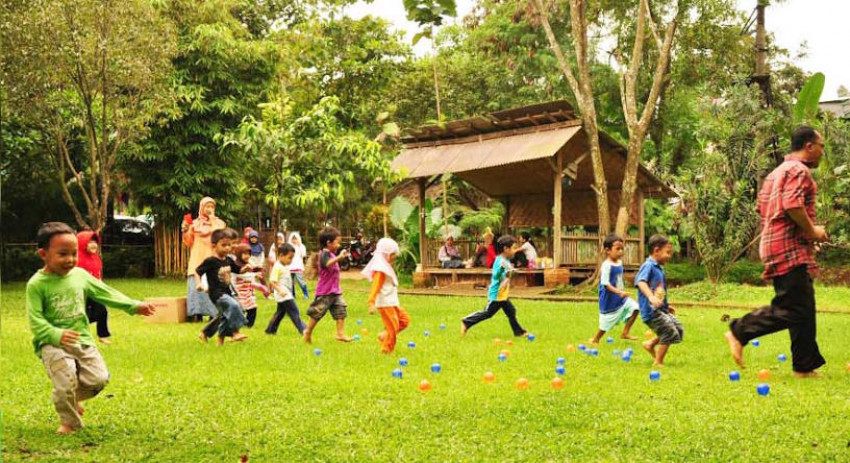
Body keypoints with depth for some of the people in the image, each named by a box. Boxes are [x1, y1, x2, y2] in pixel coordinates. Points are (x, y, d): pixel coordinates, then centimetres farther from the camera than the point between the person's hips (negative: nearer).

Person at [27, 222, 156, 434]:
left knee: (99, 378, -6)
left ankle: (74, 396, 26)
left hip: (82, 340, 5)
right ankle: (69, 422, 8)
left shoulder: (80, 275, 6)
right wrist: (57, 335, -31)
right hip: (52, 344, -5)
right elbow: (36, 321, -15)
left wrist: (134, 306, 8)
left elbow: (105, 293, 13)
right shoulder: (37, 284, -10)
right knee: (66, 381, -18)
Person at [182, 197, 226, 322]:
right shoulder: (194, 223, 13)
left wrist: (212, 219, -10)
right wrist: (185, 231, -8)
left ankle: (214, 314, -8)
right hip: (197, 260, 1)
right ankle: (197, 314, -7)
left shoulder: (218, 222, 10)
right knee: (196, 285, -8)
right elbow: (189, 242, 9)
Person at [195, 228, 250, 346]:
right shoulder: (210, 261, -12)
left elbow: (238, 270, 20)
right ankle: (235, 332, -25)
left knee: (225, 316, 19)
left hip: (228, 292, 8)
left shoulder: (229, 260, 7)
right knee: (233, 305, -30)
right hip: (217, 293, -8)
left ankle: (205, 333, 38)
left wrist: (245, 268, -1)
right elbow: (197, 271, -6)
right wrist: (199, 284, -20)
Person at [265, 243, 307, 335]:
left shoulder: (284, 267, 15)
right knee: (294, 312, -11)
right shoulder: (277, 267, -16)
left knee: (280, 312, 17)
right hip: (283, 295, -11)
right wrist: (280, 290, -32)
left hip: (287, 294, 11)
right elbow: (272, 281, -22)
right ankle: (302, 329, -12)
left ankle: (270, 330, 24)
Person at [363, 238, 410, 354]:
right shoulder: (380, 270, -16)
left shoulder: (387, 267, 16)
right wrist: (371, 302, -34)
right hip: (385, 304, -10)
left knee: (405, 320, 12)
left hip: (392, 302, 10)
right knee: (392, 326, -5)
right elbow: (375, 286, -26)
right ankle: (386, 351, 6)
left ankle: (384, 335, 14)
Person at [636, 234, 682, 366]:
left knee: (679, 330, 12)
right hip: (651, 311, -10)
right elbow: (640, 282, -32)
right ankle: (658, 363, 3)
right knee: (670, 333, -9)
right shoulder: (648, 266, -14)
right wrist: (651, 297, -46)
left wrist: (667, 306, 29)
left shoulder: (659, 268, 16)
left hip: (660, 310, 10)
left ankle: (650, 344, 21)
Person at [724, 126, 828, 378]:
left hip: (775, 244, 11)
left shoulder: (778, 172, 22)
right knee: (792, 309, -11)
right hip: (791, 249, -11)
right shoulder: (799, 170, -9)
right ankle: (740, 331, -7)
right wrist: (812, 230, -12)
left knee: (803, 310, 10)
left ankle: (806, 366, 12)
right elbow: (792, 204, -23)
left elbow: (763, 204, 22)